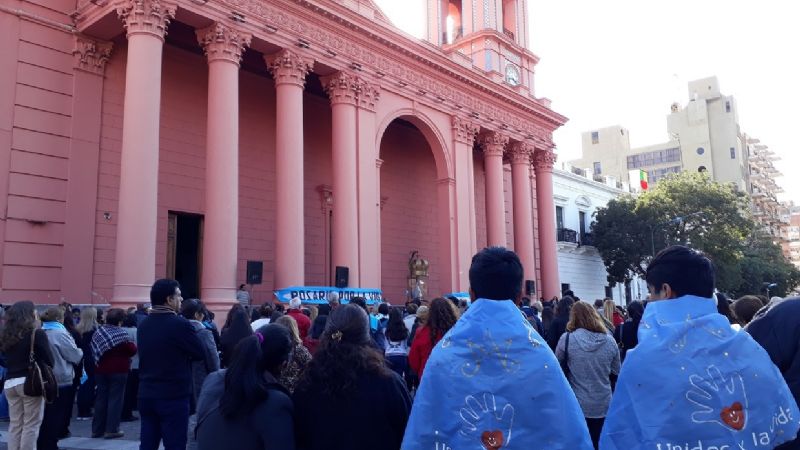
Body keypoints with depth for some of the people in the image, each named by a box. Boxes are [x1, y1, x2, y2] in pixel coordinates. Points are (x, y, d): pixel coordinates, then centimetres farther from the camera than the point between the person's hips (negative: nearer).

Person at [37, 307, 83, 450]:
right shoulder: (60, 334, -17)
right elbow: (76, 355, -12)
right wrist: (81, 352, 8)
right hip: (60, 380, -7)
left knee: (46, 416, 16)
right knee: (57, 416, 3)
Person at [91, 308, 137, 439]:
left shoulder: (97, 333, 7)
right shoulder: (122, 334, -12)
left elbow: (94, 352, 11)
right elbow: (133, 350, -14)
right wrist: (122, 353, 6)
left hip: (101, 370, 6)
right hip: (118, 370, -6)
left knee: (101, 398, 12)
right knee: (115, 398, -1)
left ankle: (97, 429, 17)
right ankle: (111, 430, -1)